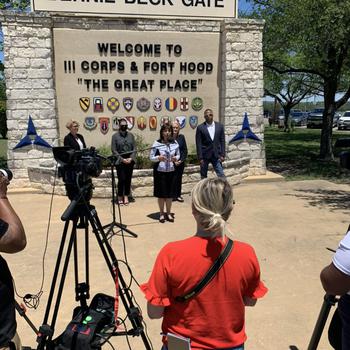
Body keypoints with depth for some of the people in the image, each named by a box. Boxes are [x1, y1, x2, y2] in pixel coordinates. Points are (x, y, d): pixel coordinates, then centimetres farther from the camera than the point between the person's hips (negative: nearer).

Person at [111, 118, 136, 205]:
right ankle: (120, 196, 9)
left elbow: (134, 148, 7)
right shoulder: (115, 136, 0)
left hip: (130, 161, 3)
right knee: (121, 179, -5)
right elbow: (114, 150, -4)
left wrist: (131, 158, -7)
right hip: (120, 161, -3)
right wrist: (122, 159, -11)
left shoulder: (131, 135, 8)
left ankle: (126, 196, 16)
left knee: (128, 179, 6)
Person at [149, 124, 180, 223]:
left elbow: (178, 155, 10)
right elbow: (151, 157, -5)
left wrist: (176, 158, -12)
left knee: (170, 193, 8)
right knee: (161, 193, 4)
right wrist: (158, 158, -24)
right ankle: (161, 213, 20)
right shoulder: (157, 143, -8)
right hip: (160, 171, -2)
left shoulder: (175, 143, 0)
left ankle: (168, 213, 23)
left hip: (171, 171, 3)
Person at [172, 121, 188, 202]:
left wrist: (181, 160, -5)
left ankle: (178, 195, 17)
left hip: (180, 163, 3)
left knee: (179, 179, 7)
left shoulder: (181, 137, 4)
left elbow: (185, 150, 5)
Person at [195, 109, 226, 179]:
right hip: (205, 155, -1)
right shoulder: (200, 128, -4)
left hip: (216, 155, 2)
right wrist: (200, 158, -10)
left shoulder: (220, 126, 4)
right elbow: (198, 144, -5)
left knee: (221, 176, -2)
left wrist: (222, 155, -1)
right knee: (203, 177, 8)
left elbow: (222, 141, 5)